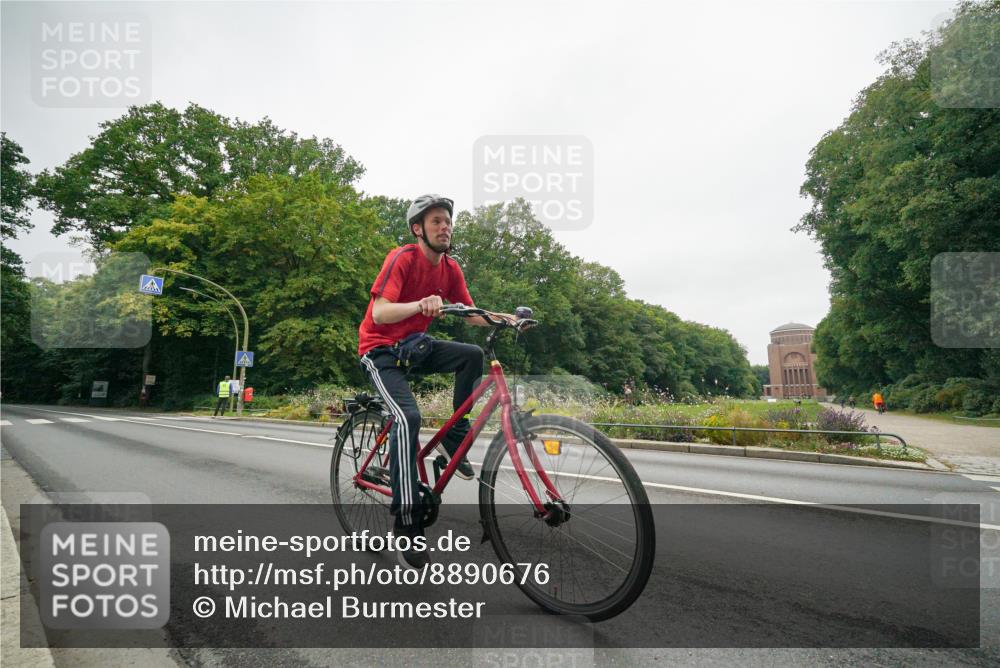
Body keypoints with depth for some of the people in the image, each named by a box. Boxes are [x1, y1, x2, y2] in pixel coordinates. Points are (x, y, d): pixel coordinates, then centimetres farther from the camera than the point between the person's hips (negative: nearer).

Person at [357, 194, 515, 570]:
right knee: (409, 416, -26)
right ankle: (405, 523, -20)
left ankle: (455, 440, -2)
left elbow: (472, 315, 2)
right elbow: (380, 313, -30)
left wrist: (504, 317, -16)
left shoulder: (451, 268, 1)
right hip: (380, 349, -6)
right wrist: (421, 304, -48)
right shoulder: (402, 258, -18)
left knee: (473, 355, -15)